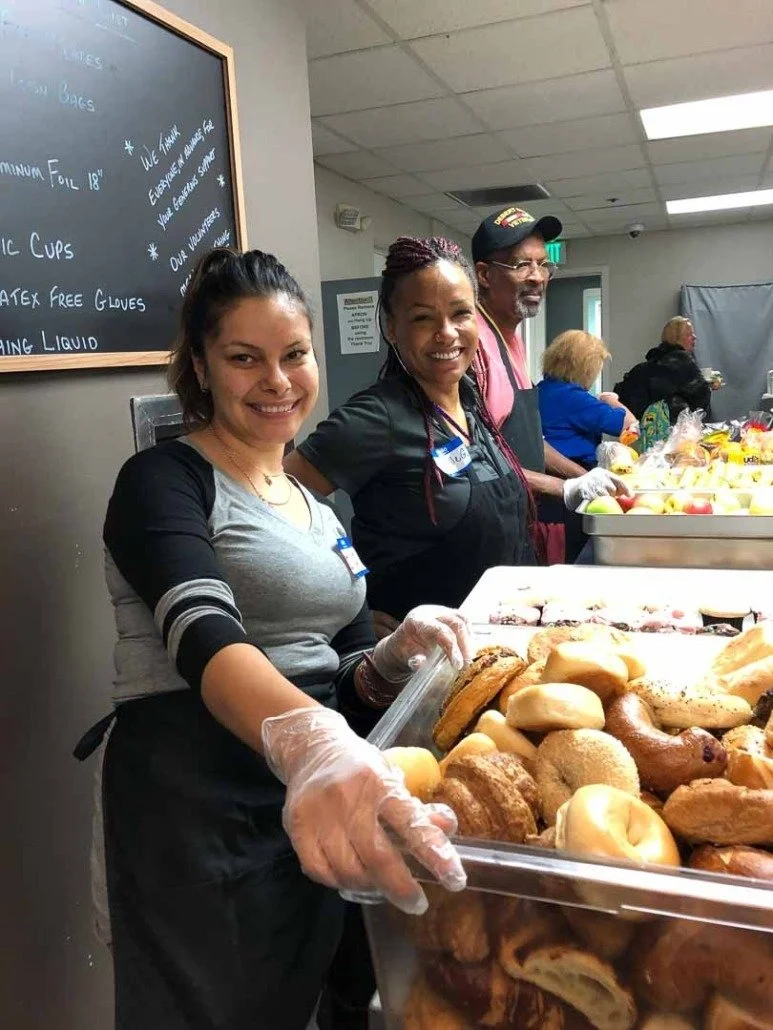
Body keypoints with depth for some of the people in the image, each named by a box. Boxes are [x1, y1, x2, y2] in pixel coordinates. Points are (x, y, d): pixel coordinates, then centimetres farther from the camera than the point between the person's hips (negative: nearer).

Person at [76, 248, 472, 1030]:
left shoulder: (317, 507, 10)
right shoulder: (163, 481, -12)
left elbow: (341, 673, 10)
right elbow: (206, 639, -31)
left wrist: (393, 656, -13)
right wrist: (306, 742, -50)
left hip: (311, 815, 7)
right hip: (196, 812, -7)